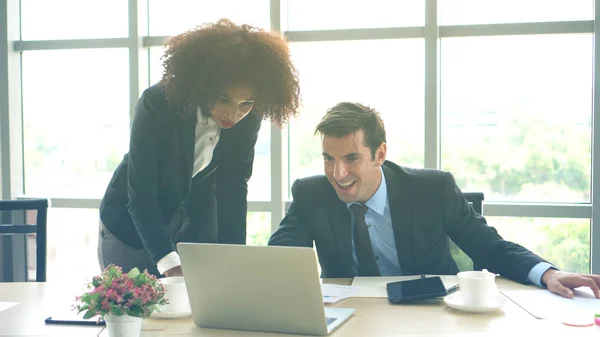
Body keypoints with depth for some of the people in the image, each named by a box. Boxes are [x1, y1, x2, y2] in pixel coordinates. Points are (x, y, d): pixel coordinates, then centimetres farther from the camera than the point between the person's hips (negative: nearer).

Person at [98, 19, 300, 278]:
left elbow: (233, 189, -12)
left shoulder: (248, 120, -18)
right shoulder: (157, 104, -30)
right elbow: (140, 197, -30)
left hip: (196, 225, 3)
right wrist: (170, 264, -40)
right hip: (133, 223, -3)